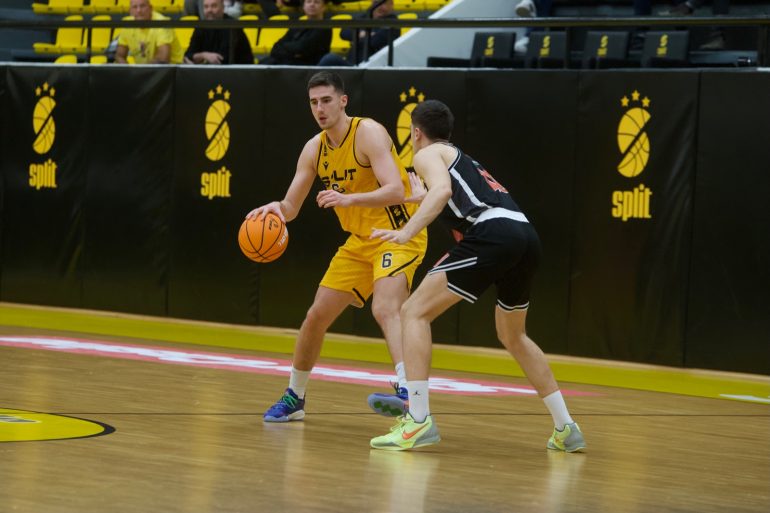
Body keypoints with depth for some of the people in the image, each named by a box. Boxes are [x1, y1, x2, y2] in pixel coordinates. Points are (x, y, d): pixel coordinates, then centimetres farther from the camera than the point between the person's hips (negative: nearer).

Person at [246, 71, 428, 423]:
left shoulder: (368, 133, -20)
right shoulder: (314, 149, 2)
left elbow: (396, 191, -31)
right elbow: (290, 207, 4)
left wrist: (349, 199, -46)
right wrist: (275, 208, -21)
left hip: (399, 235, -8)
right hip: (360, 241, 8)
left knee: (385, 308, -31)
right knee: (316, 317, 9)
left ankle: (406, 391, -45)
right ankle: (294, 398, 27)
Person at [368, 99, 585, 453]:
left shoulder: (428, 155, 13)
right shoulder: (466, 162, 37)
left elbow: (442, 190, -9)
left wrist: (406, 233, -18)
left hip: (493, 233, -8)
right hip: (527, 236, 8)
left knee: (415, 312, -2)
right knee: (512, 336, 29)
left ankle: (418, 421, -14)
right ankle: (566, 428, 28)